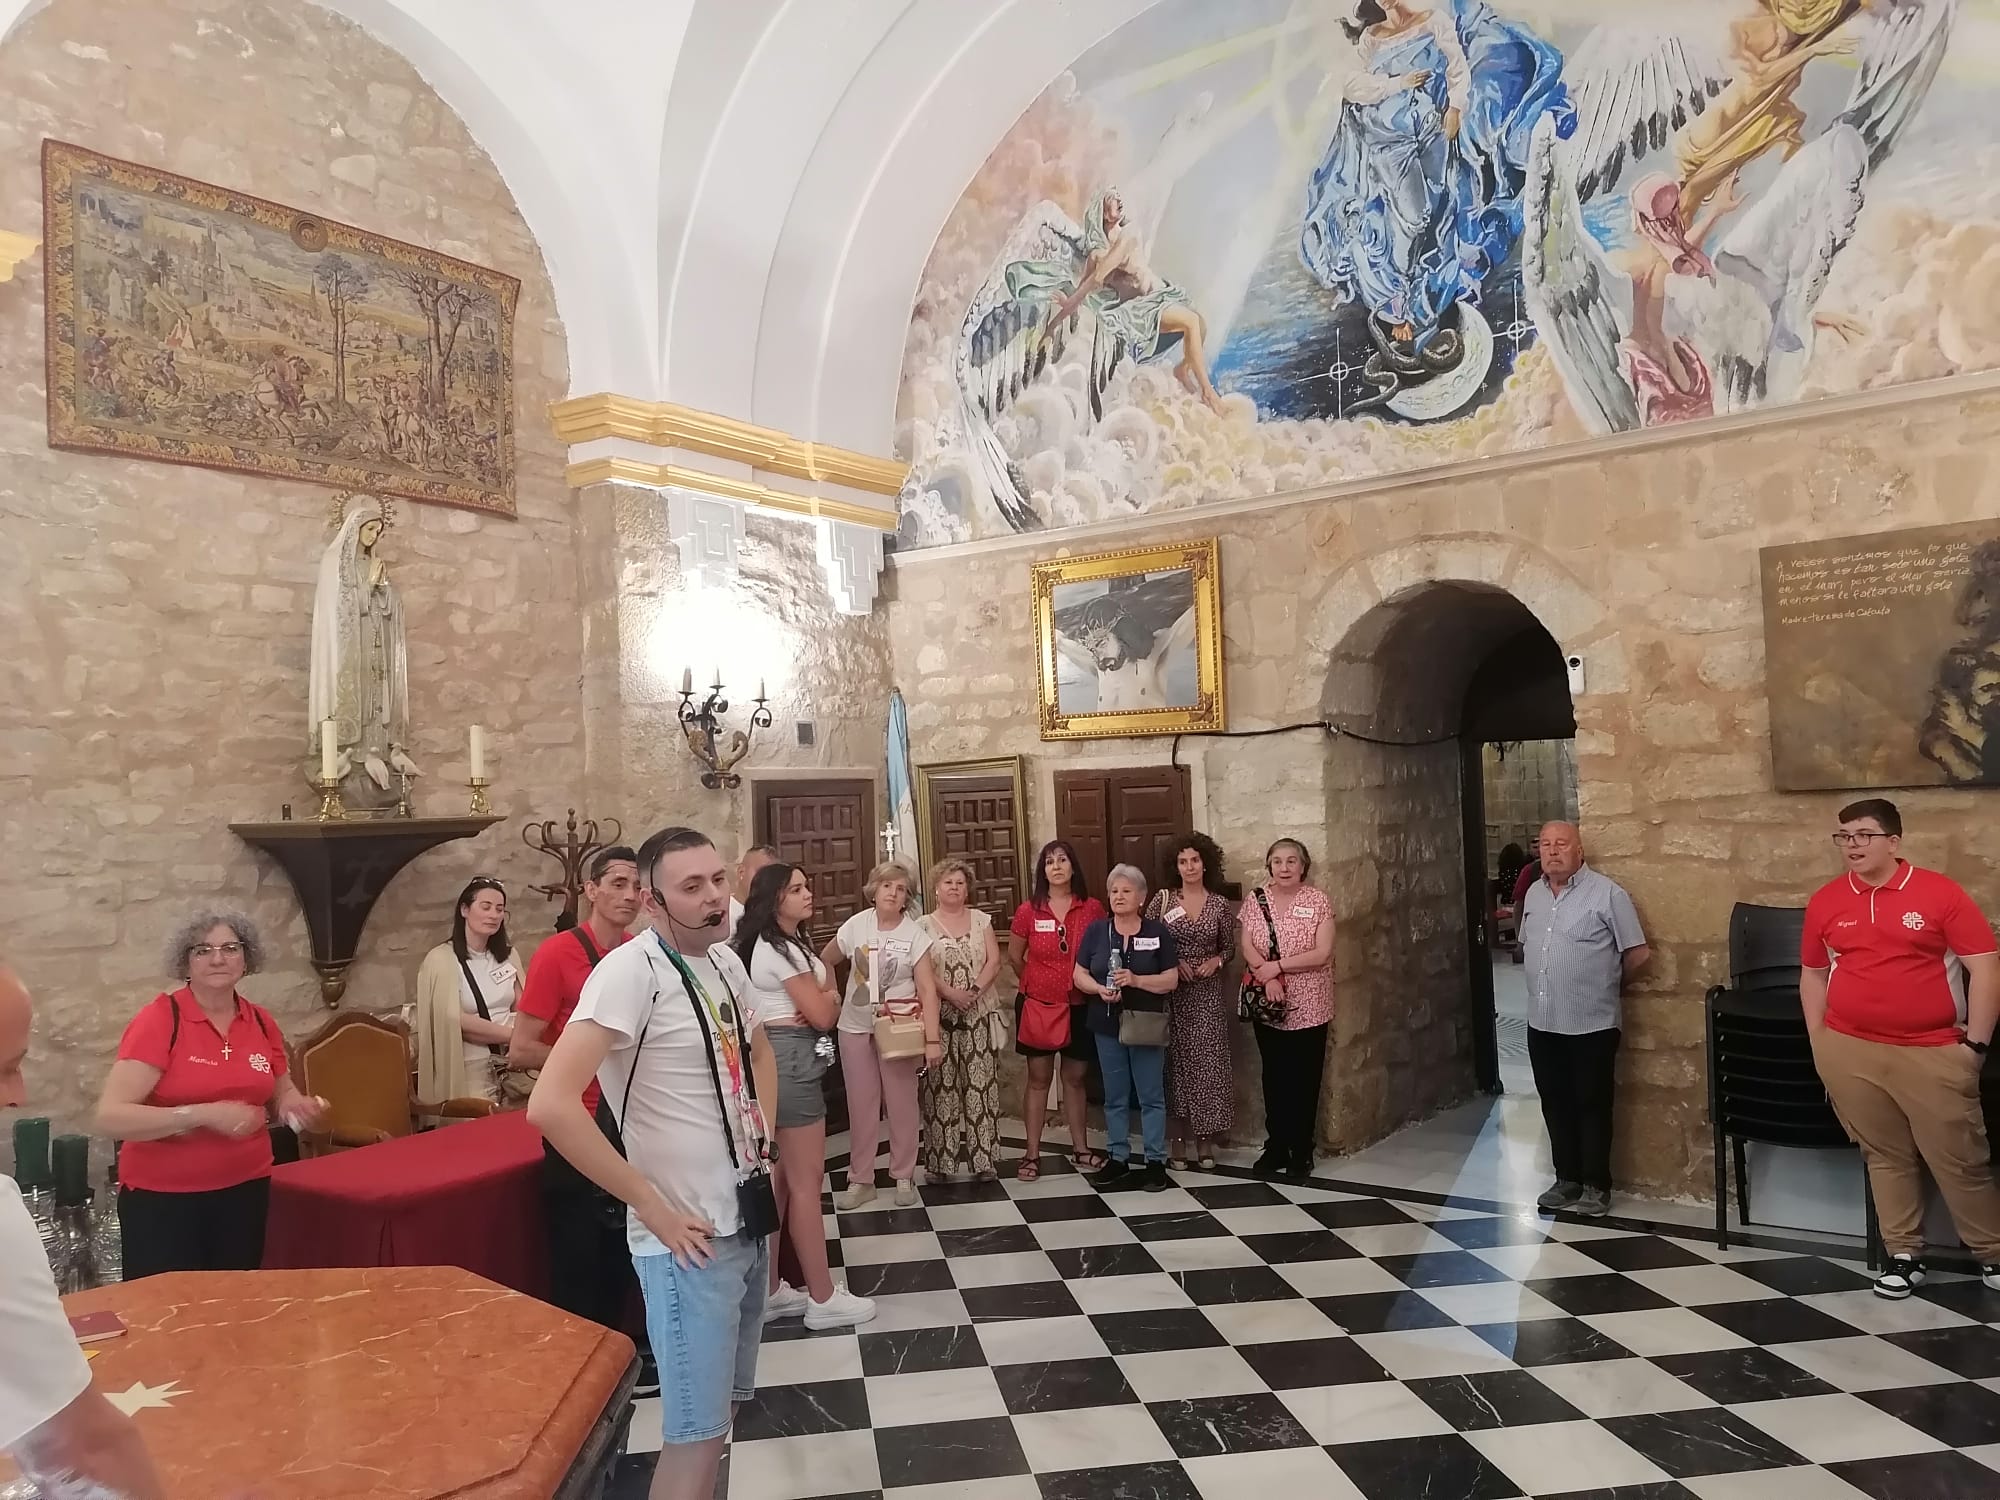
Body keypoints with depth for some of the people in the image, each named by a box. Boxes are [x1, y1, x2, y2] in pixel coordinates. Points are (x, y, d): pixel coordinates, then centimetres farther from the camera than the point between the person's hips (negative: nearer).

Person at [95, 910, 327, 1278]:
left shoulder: (261, 1022, 2)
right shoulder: (159, 1019, -13)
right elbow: (110, 1117, -20)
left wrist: (299, 1107, -4)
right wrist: (204, 1114, -28)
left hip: (245, 1189, 4)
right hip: (162, 1196, -4)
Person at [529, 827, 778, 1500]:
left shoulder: (725, 961, 4)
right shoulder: (631, 970, -20)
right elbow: (550, 1106, -31)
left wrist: (761, 1131, 10)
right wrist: (655, 1209, -25)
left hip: (749, 1219, 8)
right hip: (692, 1238, -8)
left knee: (728, 1399, 22)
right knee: (696, 1433, 2)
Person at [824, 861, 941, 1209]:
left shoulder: (914, 934, -10)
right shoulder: (855, 925, -4)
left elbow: (927, 990, -13)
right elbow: (825, 960, 13)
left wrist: (932, 1039, -18)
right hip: (855, 1028, 2)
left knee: (902, 1103, 5)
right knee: (861, 1105, 8)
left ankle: (904, 1177, 21)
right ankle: (860, 1180, 20)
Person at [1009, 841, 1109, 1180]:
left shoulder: (1093, 908, -4)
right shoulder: (1028, 911, -5)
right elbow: (1014, 956, 7)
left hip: (1080, 1007, 1)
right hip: (1039, 1006, -1)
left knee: (1075, 1078, 13)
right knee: (1038, 1079, 6)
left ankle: (1080, 1148, 25)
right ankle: (1033, 1153, 13)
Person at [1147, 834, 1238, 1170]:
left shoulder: (1220, 904, 3)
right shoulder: (1162, 899, -1)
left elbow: (1229, 947, 11)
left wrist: (1216, 961, -9)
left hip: (1208, 994, 1)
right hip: (1171, 992, -1)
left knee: (1208, 1062, -1)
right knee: (1176, 1061, 2)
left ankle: (1205, 1139, 9)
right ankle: (1179, 1138, 11)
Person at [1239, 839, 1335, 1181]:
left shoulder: (1318, 900, -5)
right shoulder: (1256, 899, 3)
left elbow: (1323, 953, -12)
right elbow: (1247, 948, -3)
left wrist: (1277, 965, -17)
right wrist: (1268, 979, -19)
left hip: (1308, 1007, -2)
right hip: (1267, 1006, 2)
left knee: (1304, 1080, 5)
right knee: (1274, 1078, 11)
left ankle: (1301, 1152, 16)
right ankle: (1276, 1148, 22)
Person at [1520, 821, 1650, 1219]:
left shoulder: (1607, 893, -11)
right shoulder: (1533, 894, 9)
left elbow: (1637, 954, -7)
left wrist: (1605, 984, 5)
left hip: (1591, 1025, -6)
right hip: (1541, 1024, 6)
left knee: (1592, 1107, 4)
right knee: (1555, 1105, 13)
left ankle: (1596, 1186, 16)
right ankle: (1567, 1179, 26)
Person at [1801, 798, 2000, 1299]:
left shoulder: (1939, 892, -6)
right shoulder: (1826, 901, 4)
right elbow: (1813, 974, 14)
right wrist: (1819, 1042, 9)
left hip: (1932, 1053, -3)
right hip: (1850, 1051, 3)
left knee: (1959, 1158, 5)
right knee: (1885, 1156, 11)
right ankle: (1904, 1254, 22)